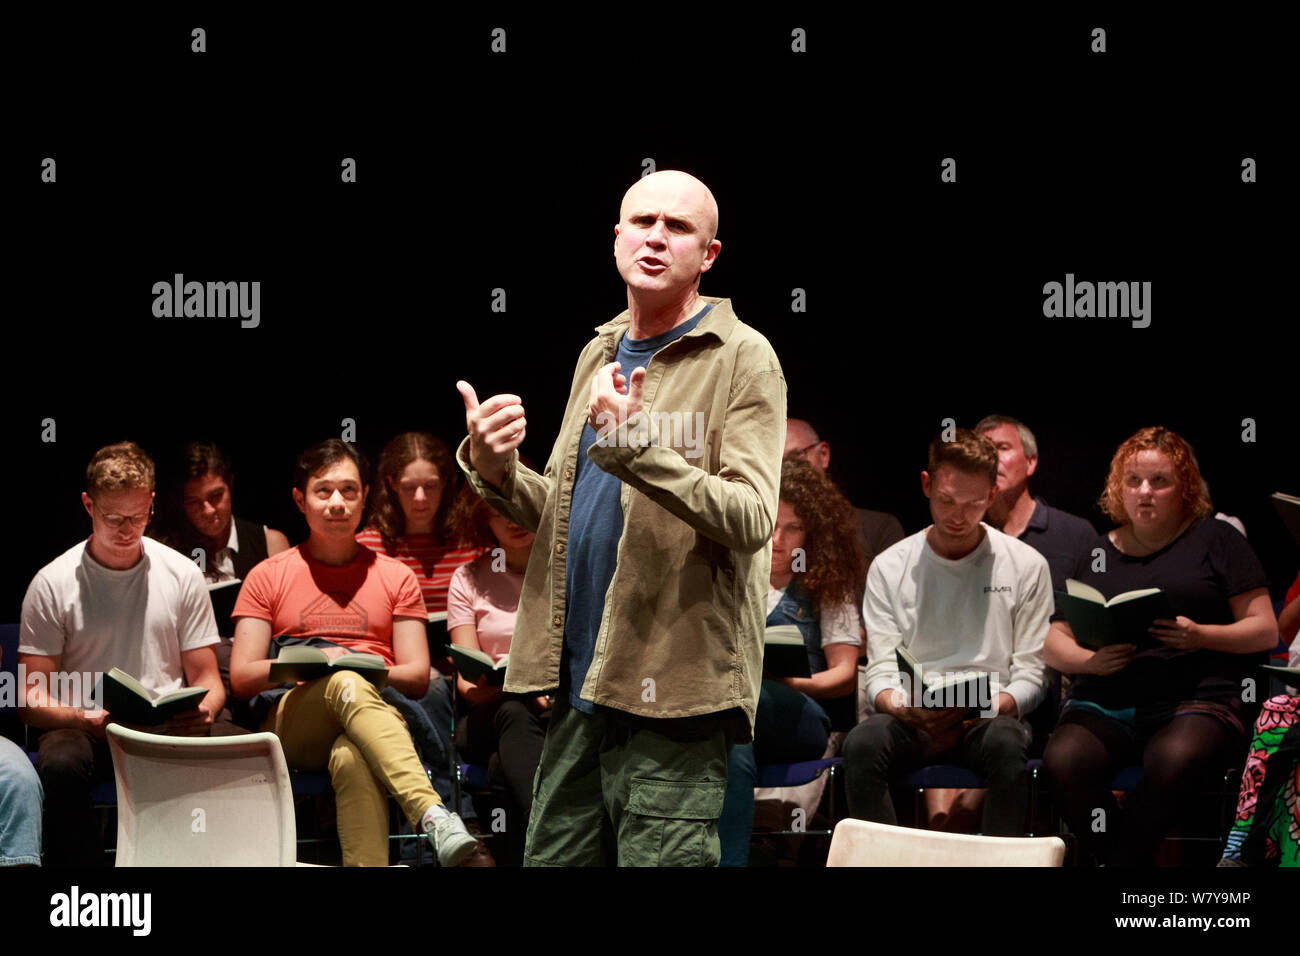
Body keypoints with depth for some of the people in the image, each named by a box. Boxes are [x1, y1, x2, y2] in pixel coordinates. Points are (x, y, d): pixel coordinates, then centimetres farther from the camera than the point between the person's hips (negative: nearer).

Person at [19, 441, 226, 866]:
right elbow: (33, 702, 0)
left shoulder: (183, 575, 10)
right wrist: (88, 719, -22)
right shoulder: (52, 584, 3)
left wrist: (204, 711, -13)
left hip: (169, 730, 1)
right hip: (85, 730, -1)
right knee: (60, 765, -37)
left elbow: (207, 680, 13)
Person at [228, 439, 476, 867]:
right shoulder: (268, 577, 18)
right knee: (346, 685, -39)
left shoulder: (395, 577, 21)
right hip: (290, 726, -1)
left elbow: (418, 678, 12)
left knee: (351, 758, -40)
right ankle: (433, 815, -59)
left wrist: (368, 669, -10)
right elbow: (241, 678, 8)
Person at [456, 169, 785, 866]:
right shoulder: (598, 355, 18)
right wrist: (494, 469, 2)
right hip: (579, 685, 7)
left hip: (674, 693, -7)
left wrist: (635, 445, -25)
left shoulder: (742, 358, -4)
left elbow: (751, 519, -16)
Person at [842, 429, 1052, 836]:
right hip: (912, 721, 1)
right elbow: (880, 673, 4)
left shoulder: (1026, 566, 7)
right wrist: (908, 709, -19)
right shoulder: (889, 568, 9)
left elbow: (1032, 674, 4)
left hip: (989, 720, -1)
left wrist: (993, 707, -17)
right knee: (861, 743, -33)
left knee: (1007, 744, -37)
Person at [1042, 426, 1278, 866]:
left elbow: (1266, 630, 8)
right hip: (1104, 704, 3)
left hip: (1195, 699, -3)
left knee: (1173, 760, -39)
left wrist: (1201, 636, -10)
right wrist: (1091, 661, -5)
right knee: (1063, 760, -32)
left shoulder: (1216, 540, 12)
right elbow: (1054, 643, 18)